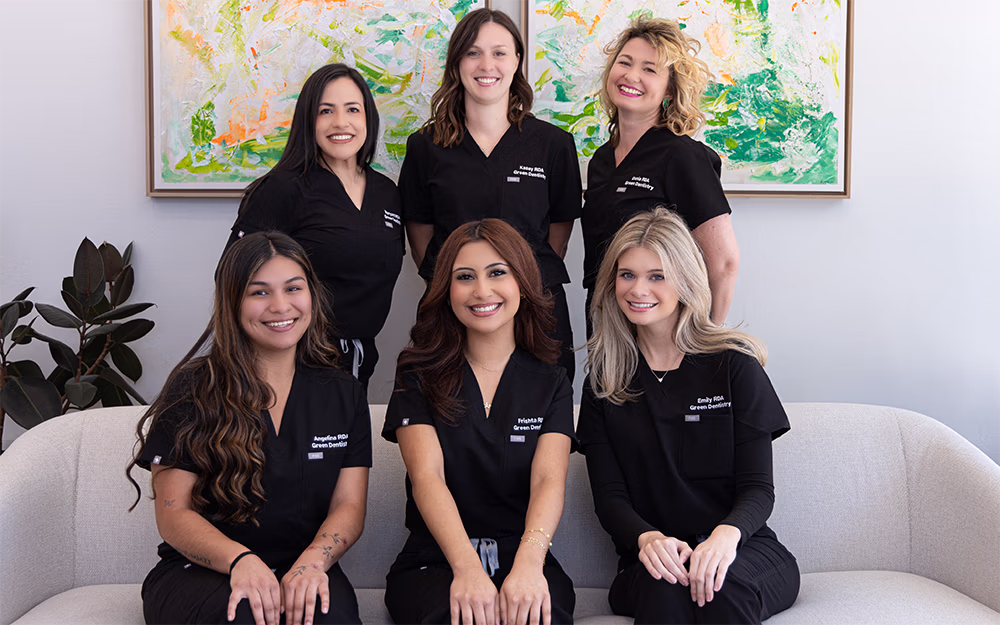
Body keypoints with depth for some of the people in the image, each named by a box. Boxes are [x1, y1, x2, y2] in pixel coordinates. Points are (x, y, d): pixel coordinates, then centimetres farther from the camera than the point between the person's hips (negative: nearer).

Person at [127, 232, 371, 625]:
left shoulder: (345, 395, 10)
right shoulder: (193, 390, 1)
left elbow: (349, 507, 4)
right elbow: (174, 515, -3)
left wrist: (313, 560, -18)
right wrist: (240, 560, -24)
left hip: (302, 572, 2)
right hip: (196, 574, -1)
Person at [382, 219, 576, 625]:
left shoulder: (550, 383, 9)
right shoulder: (419, 377, 5)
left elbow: (548, 479, -7)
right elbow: (427, 476, -10)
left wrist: (529, 560, -29)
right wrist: (466, 566, -29)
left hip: (524, 558, 1)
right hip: (434, 561, -1)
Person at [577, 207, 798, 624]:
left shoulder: (734, 364, 2)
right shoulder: (603, 379, 9)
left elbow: (758, 487, -3)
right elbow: (609, 495, 2)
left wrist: (727, 534, -27)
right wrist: (647, 538, -22)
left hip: (743, 549, 0)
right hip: (651, 558, 0)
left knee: (719, 586, -35)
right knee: (665, 587, -35)